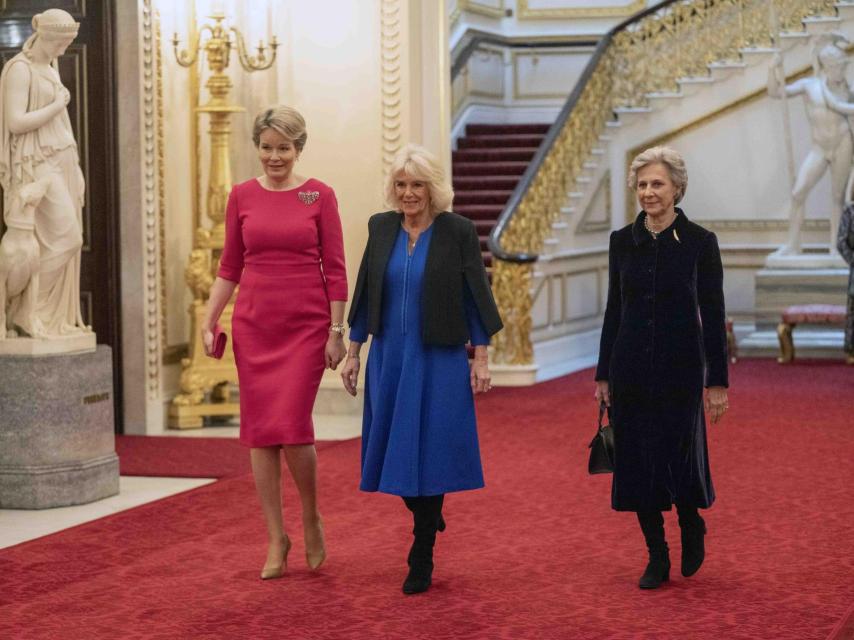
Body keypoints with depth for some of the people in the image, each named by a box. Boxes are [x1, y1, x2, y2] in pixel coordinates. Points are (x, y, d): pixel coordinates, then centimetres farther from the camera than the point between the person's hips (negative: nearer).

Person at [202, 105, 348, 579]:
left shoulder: (319, 196, -1)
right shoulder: (242, 196, 6)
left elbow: (335, 270, -1)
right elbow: (229, 268, 10)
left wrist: (337, 332, -5)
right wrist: (208, 322, 2)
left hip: (306, 326, -3)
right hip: (253, 326, 3)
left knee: (292, 426, -11)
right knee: (260, 432, 2)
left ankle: (311, 518, 15)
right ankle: (276, 540, 13)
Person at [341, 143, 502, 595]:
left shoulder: (458, 231, -6)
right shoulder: (380, 228, 4)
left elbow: (476, 296, -4)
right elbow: (365, 292, 10)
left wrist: (481, 359, -7)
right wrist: (353, 352, 9)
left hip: (438, 360, -4)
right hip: (389, 358, 4)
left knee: (428, 450, -3)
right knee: (394, 449, 7)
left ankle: (421, 561, 7)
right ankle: (426, 516, 36)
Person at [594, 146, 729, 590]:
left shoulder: (700, 242, -5)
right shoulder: (622, 241, 4)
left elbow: (713, 315, -4)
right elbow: (614, 310, 10)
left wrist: (718, 382, -7)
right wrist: (603, 374, 8)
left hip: (680, 367, -3)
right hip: (631, 367, 3)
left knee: (679, 457, -2)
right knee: (636, 461, 3)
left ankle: (692, 529, 28)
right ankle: (657, 557, 15)